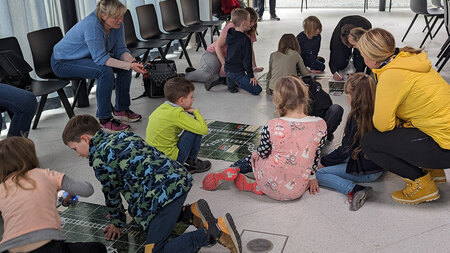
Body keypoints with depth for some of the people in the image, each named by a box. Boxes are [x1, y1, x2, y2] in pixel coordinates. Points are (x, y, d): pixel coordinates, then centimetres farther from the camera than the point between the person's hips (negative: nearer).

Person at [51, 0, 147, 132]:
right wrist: (129, 66, -39)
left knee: (125, 63, -6)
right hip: (63, 62, -8)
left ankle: (121, 109, 3)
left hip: (87, 57, 8)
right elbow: (100, 58, -34)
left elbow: (121, 50, -7)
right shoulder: (92, 26, -34)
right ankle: (104, 120, -22)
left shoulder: (117, 25, -11)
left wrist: (133, 62, -27)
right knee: (105, 71, -31)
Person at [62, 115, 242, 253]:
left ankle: (216, 231, -14)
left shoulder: (100, 159, -5)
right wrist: (136, 212, 39)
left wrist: (117, 222, 26)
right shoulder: (121, 135, 21)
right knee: (147, 222, 29)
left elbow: (112, 193, 7)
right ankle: (190, 212, 15)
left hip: (166, 191, -10)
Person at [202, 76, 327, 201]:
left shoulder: (272, 127, -23)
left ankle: (230, 172, 10)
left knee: (254, 157, 28)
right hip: (298, 190, 2)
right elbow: (315, 157, 2)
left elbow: (263, 153, -5)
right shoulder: (320, 125, -14)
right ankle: (256, 186, 8)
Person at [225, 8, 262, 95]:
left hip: (227, 68, 8)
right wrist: (251, 76, -8)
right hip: (237, 72, -8)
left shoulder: (229, 35, 4)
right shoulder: (245, 39, -18)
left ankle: (231, 82, 18)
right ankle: (237, 82, -7)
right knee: (257, 90, -8)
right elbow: (247, 59, -16)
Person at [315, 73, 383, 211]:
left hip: (365, 171, -9)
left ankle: (353, 189, -25)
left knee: (319, 174, -11)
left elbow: (345, 150, -15)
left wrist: (323, 162, -2)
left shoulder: (356, 118, -21)